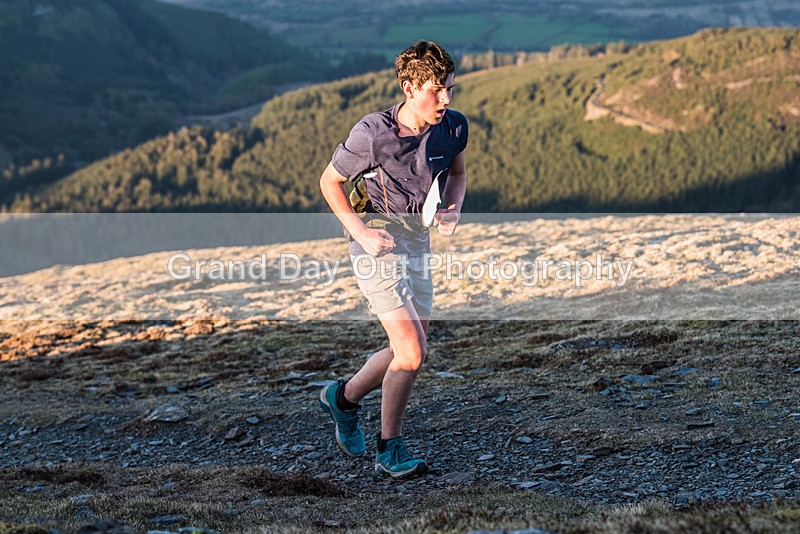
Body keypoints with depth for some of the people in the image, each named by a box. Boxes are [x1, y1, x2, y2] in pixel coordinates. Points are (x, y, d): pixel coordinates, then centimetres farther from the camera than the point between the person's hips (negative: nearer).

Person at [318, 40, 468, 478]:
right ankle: (390, 450, 5)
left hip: (417, 241, 6)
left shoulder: (453, 126, -7)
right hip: (376, 245, -6)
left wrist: (453, 210, -7)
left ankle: (344, 398, 36)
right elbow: (329, 182, -7)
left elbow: (458, 173, 13)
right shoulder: (372, 134, -22)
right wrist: (361, 232, -16)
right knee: (412, 353, -12)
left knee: (407, 354, 12)